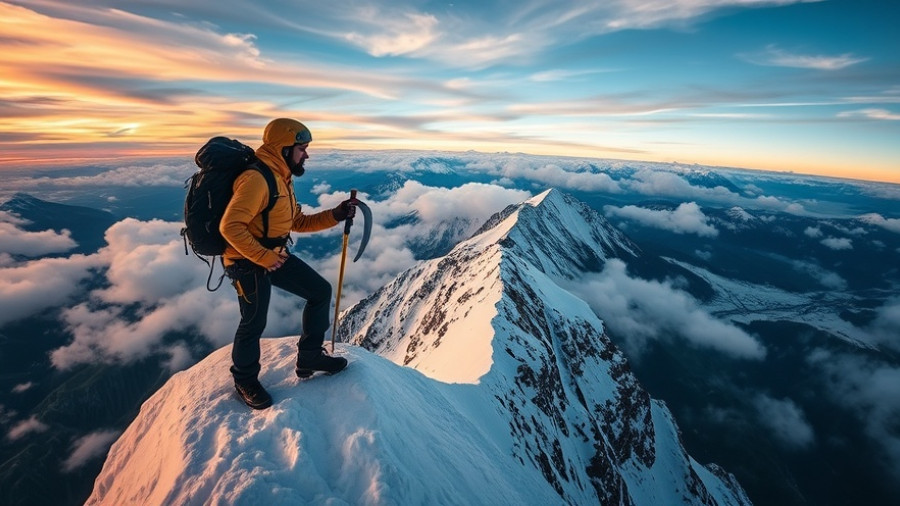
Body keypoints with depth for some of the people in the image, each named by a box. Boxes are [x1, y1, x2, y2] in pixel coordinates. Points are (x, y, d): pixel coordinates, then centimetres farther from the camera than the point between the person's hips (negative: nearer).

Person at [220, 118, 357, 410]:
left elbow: (298, 222, 11)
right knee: (254, 322, 2)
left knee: (321, 291, 7)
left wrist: (336, 215, 1)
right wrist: (263, 257, -23)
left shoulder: (280, 178, 10)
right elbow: (230, 226, -26)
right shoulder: (257, 179, -21)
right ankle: (245, 380, 31)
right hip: (248, 262, -9)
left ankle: (309, 357, 21)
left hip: (275, 255, 9)